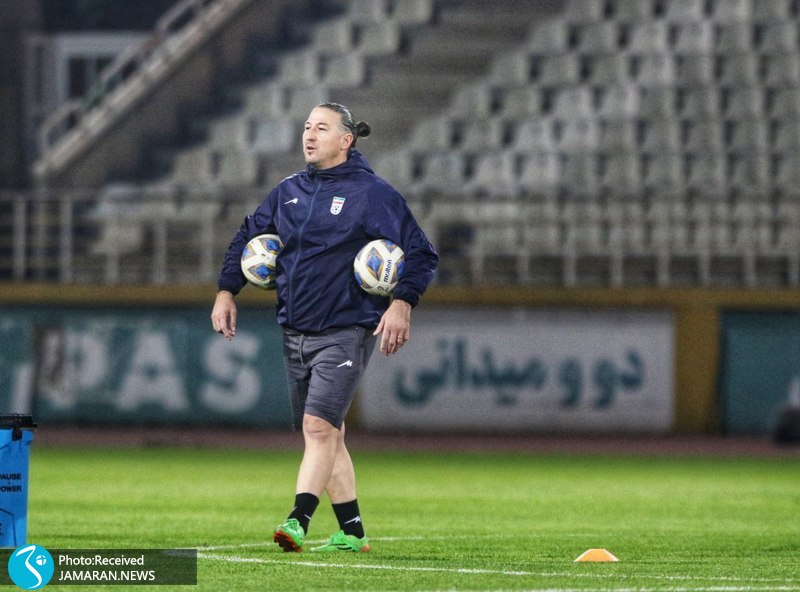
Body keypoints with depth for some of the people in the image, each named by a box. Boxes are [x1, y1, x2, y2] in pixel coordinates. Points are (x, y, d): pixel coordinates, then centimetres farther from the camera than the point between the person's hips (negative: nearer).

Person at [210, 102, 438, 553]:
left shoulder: (372, 193, -5)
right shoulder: (288, 192, 11)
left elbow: (421, 254, -6)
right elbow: (247, 238, 22)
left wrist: (402, 303, -19)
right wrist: (226, 291, 10)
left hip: (345, 332, -6)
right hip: (296, 332, 6)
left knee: (319, 426, -19)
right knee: (327, 435, 9)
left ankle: (299, 521, -25)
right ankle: (352, 532, 16)